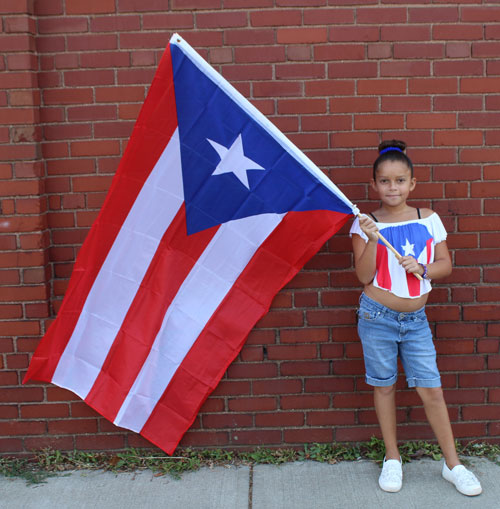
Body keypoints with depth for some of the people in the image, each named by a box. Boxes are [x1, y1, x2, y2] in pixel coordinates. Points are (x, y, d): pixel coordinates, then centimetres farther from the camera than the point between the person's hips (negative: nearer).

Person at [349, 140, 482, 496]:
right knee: (384, 387, 10)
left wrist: (422, 269, -15)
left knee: (431, 389, 3)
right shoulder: (365, 224, -6)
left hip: (416, 319, 1)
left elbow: (445, 264, 5)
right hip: (377, 317, -1)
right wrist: (371, 238, -23)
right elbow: (364, 276, -10)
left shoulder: (429, 220, 0)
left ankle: (453, 464, 18)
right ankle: (392, 459, 27)